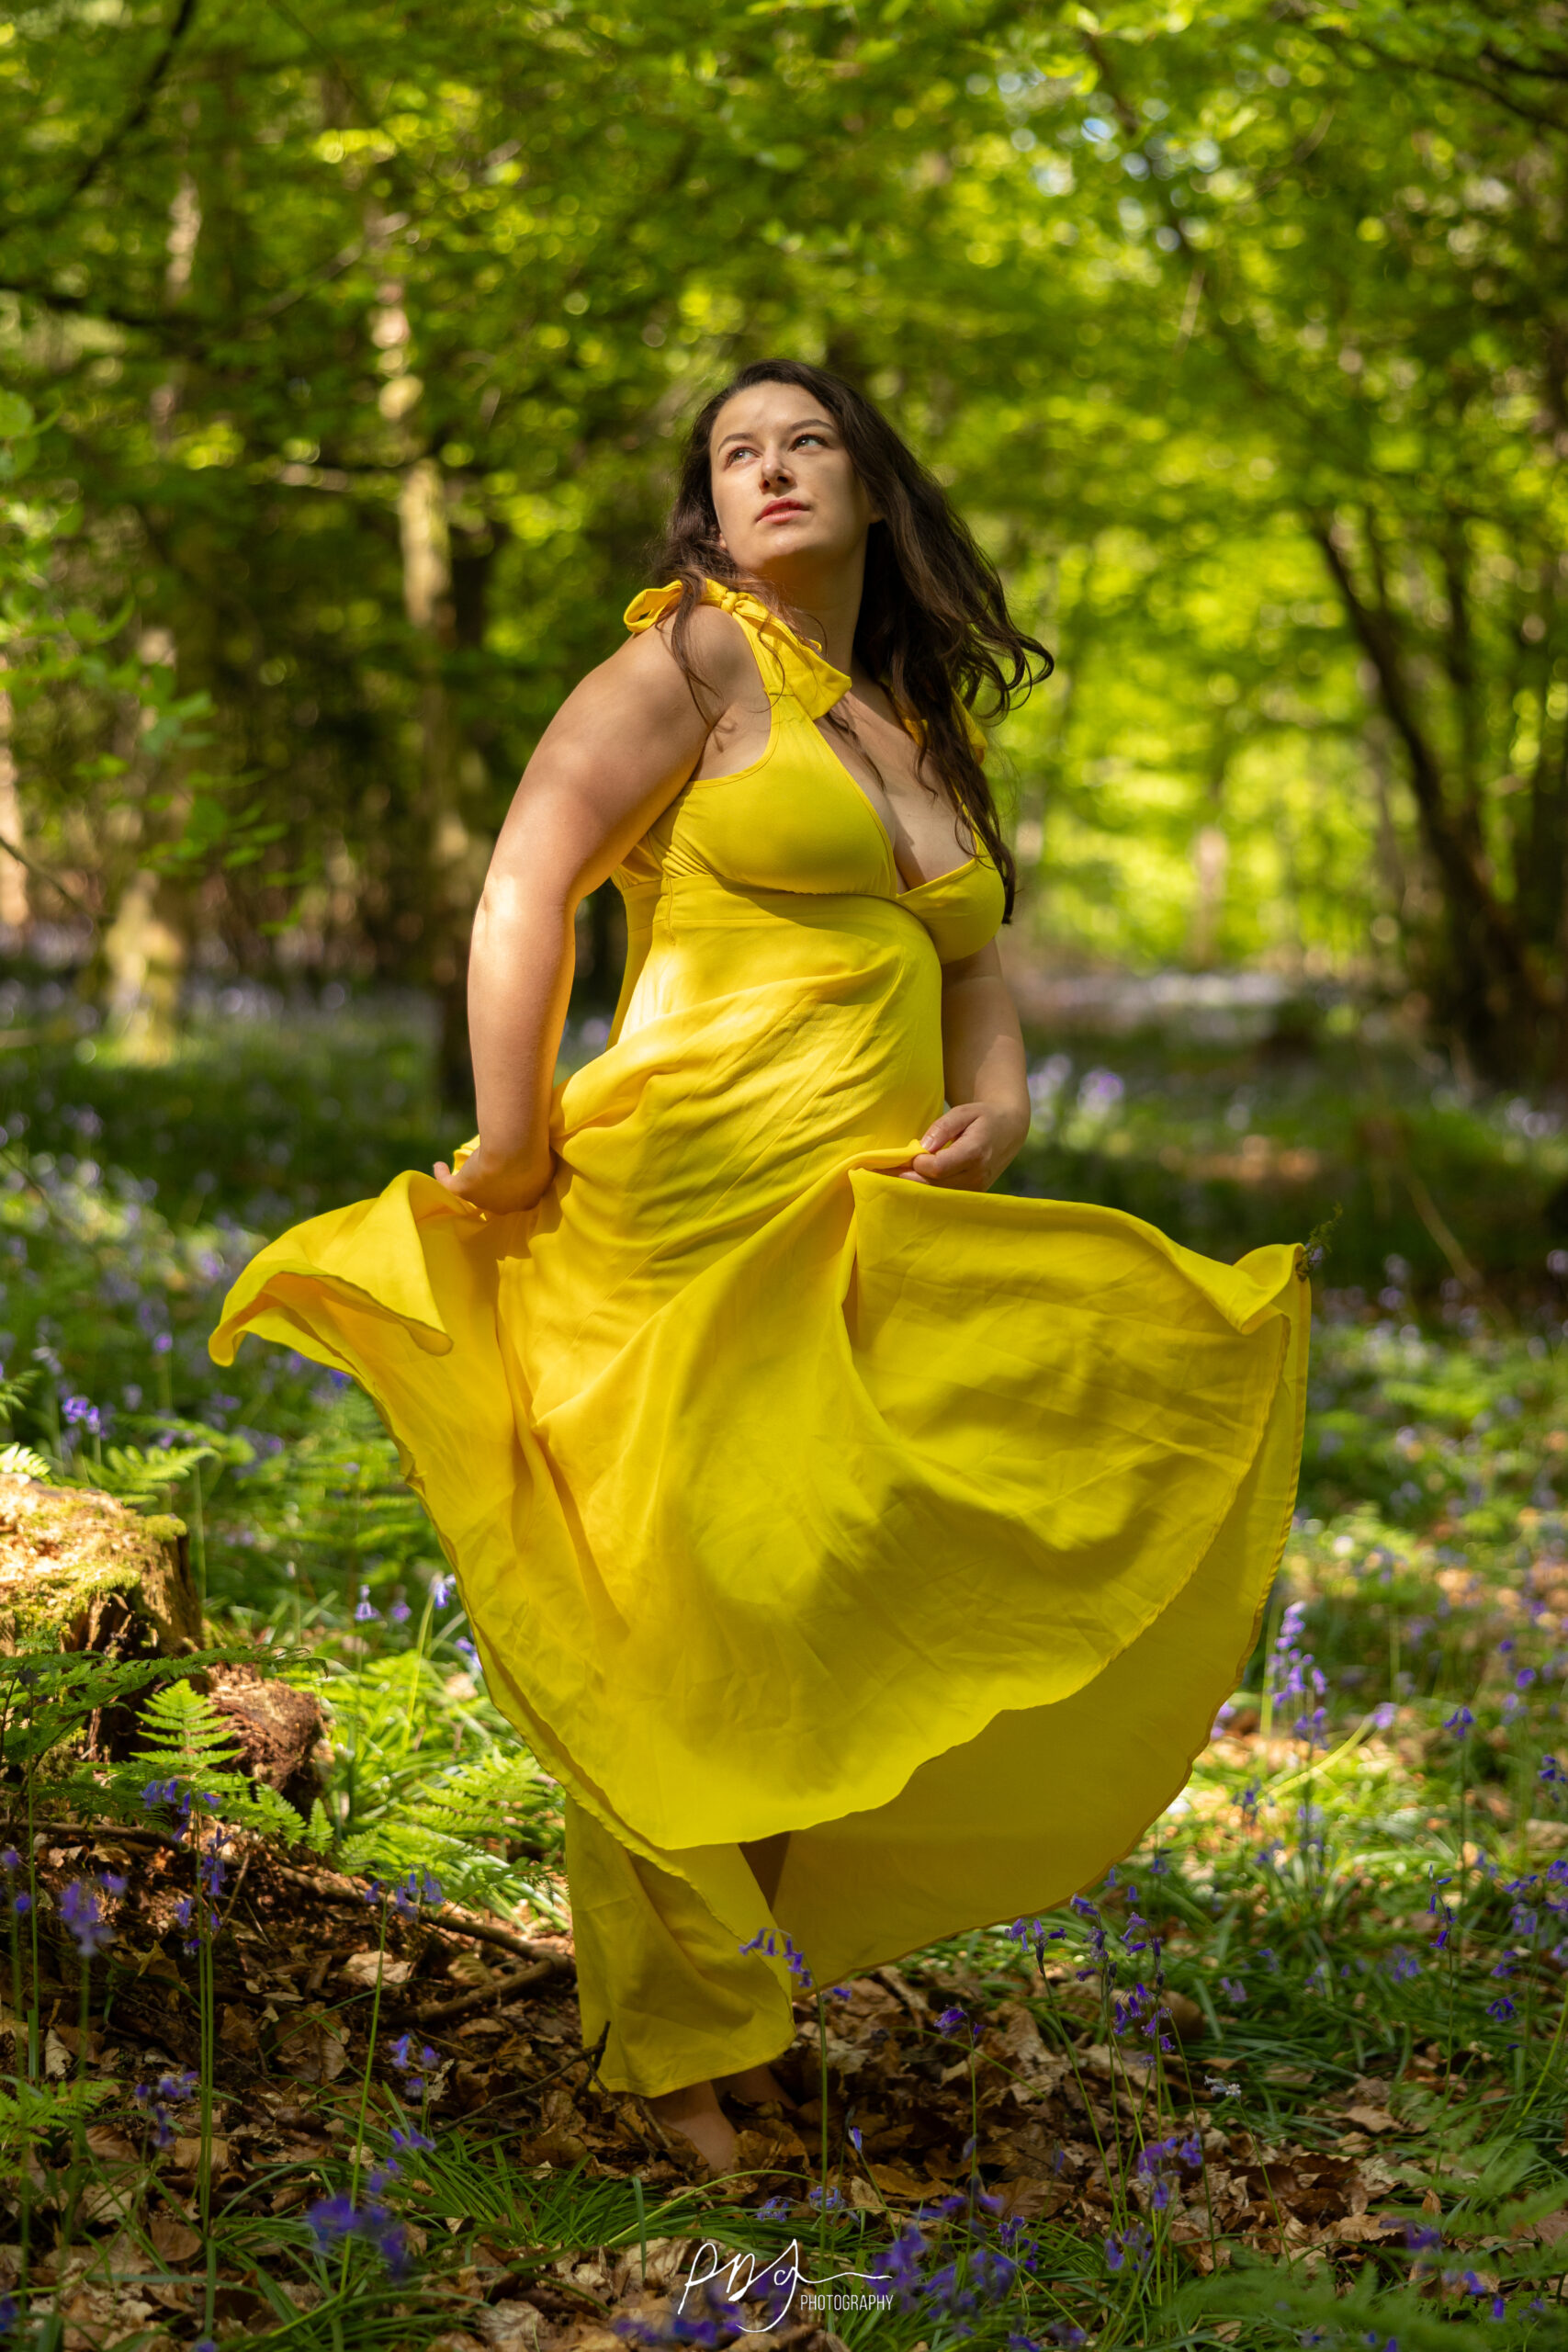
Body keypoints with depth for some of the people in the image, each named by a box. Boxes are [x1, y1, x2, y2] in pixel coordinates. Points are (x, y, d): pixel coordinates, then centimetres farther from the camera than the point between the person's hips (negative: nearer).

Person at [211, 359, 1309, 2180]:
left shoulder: (926, 737, 21)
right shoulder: (699, 661, 0)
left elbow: (974, 972, 24)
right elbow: (526, 882, -8)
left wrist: (998, 1104, 2)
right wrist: (508, 1158, -11)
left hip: (880, 1243, 7)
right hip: (687, 1210, -7)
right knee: (690, 1620, -3)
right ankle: (681, 2045, 16)